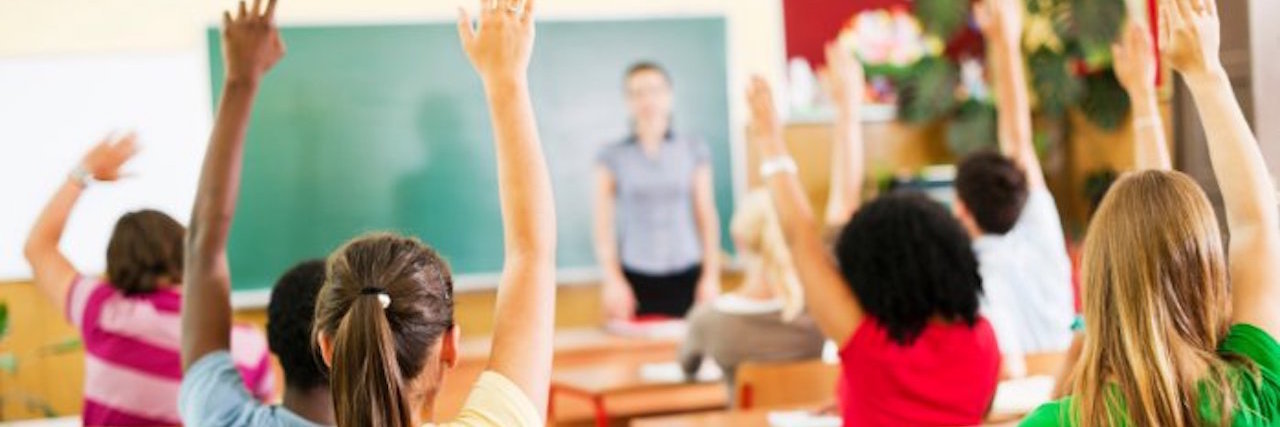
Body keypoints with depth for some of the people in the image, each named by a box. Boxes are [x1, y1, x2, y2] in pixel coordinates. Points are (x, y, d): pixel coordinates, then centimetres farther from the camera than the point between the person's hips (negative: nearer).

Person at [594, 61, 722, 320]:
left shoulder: (693, 151, 9)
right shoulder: (613, 157, 6)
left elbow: (707, 217, 8)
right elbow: (604, 225, 4)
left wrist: (711, 276, 2)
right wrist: (613, 280, -4)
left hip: (686, 277, 1)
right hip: (635, 277, -1)